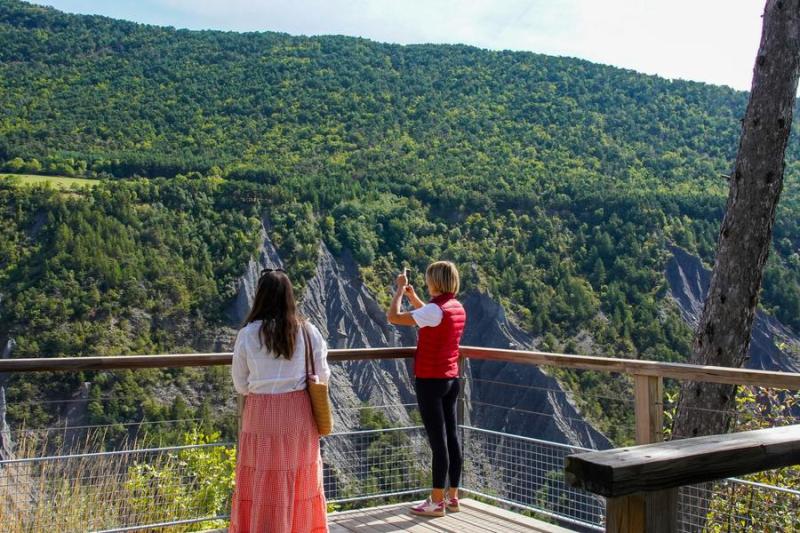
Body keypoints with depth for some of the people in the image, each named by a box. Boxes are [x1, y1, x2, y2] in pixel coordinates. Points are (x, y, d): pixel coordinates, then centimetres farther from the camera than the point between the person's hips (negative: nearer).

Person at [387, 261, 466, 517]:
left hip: (430, 381, -8)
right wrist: (413, 297, 24)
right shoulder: (458, 308, 7)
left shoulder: (435, 309, -19)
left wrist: (400, 290, -5)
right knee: (451, 437, 12)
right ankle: (452, 497, 21)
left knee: (438, 441, -3)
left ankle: (437, 502, 4)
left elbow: (393, 317, -19)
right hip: (451, 380, 8)